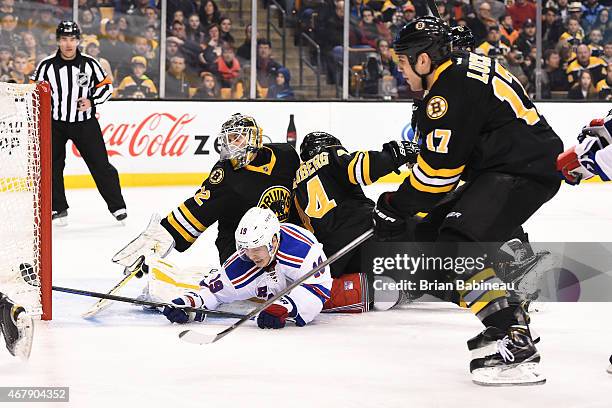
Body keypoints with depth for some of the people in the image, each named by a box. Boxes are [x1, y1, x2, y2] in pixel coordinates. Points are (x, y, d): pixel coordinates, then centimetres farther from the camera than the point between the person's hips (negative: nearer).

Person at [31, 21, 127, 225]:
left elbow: (106, 86, 4)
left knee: (100, 164, 0)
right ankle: (58, 208, 15)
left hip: (85, 122, 0)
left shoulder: (89, 64, -5)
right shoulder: (47, 66, -7)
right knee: (52, 166, 1)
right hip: (55, 123, 0)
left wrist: (92, 101, -12)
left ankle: (117, 206, 8)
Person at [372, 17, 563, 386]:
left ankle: (516, 347, -27)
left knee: (459, 246, -21)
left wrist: (396, 206, -3)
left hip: (525, 171, -11)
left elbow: (439, 169, -16)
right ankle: (512, 320, 22)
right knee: (435, 227, 18)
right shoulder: (464, 68, 15)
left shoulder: (451, 89, -17)